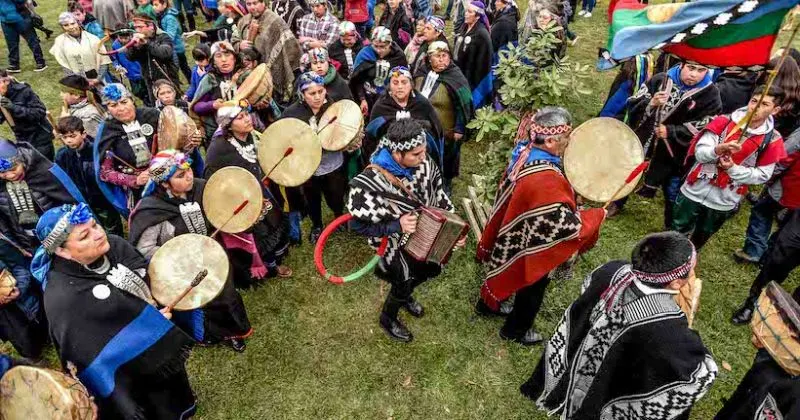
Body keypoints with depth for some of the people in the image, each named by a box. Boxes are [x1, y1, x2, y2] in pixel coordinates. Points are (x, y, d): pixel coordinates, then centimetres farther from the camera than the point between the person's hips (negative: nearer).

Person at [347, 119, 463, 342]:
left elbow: (439, 194, -3)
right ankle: (388, 319, 52)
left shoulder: (424, 163, -20)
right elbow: (358, 225, -23)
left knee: (431, 271, 28)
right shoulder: (369, 183, -36)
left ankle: (404, 295, 62)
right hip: (400, 247, -6)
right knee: (403, 284, 17)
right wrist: (397, 226, -33)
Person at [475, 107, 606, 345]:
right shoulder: (545, 180, -40)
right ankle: (515, 330, 42)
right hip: (532, 247, -8)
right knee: (532, 289, 18)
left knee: (506, 272, 32)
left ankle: (487, 304, 57)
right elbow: (567, 225, -36)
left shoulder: (526, 151, -12)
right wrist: (597, 215, -18)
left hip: (514, 238, 8)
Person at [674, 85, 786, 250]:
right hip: (694, 192, -1)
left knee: (699, 240, 22)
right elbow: (699, 152, -15)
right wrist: (718, 149, -37)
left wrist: (733, 168, -21)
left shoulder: (772, 140, -9)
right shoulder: (723, 122, -10)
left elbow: (763, 175, -6)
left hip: (724, 203, 1)